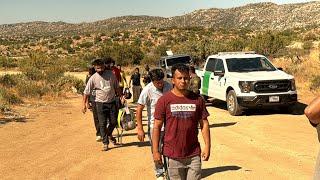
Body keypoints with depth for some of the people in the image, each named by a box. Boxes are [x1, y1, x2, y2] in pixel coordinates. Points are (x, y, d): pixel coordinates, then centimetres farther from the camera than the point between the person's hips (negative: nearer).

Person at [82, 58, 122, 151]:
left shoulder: (111, 74, 0)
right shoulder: (93, 78, -7)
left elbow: (116, 87, 12)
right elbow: (86, 92, -3)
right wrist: (84, 104, -6)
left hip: (112, 102, 2)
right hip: (101, 103, -2)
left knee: (113, 122, 7)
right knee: (102, 124, -1)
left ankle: (109, 134, 37)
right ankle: (105, 143, 10)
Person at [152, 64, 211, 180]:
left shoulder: (197, 99, 3)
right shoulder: (164, 100, -4)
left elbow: (204, 124, 7)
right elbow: (157, 127, -2)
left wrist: (207, 146, 0)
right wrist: (155, 151, -5)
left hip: (194, 155, 2)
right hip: (172, 155, -2)